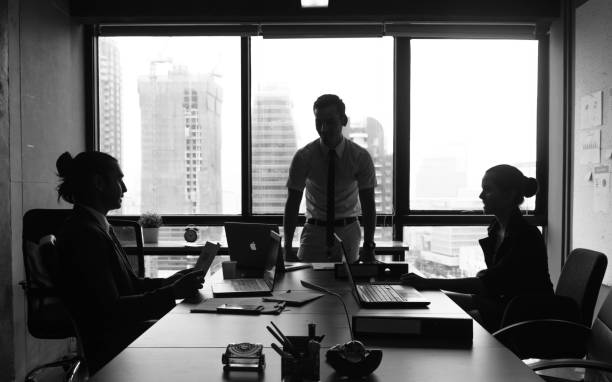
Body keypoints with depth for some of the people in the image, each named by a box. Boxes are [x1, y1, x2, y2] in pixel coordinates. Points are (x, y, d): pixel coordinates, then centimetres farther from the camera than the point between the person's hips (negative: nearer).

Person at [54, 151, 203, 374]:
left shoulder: (98, 227, 11)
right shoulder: (84, 234, -20)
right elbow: (110, 310, -23)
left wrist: (168, 282, 0)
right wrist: (172, 293, -21)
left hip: (121, 331, 9)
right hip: (109, 349, -9)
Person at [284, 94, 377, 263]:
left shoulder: (361, 157, -10)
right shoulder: (303, 157, -10)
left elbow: (368, 205, -10)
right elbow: (292, 204, -9)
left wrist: (369, 246, -20)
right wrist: (287, 248, -17)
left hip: (348, 231, 0)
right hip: (314, 230, 0)